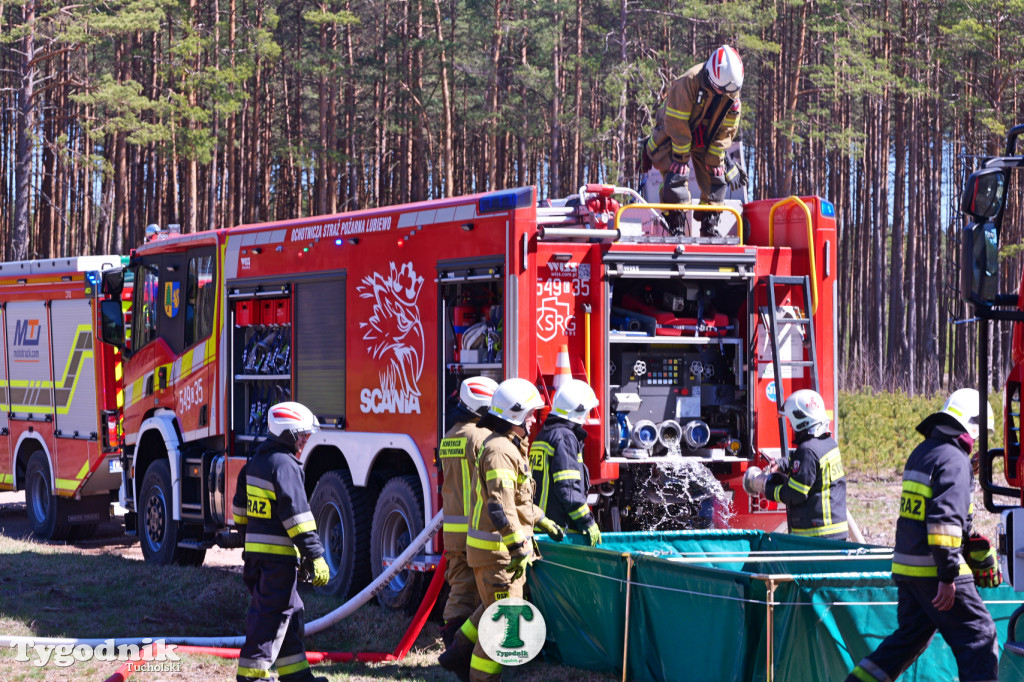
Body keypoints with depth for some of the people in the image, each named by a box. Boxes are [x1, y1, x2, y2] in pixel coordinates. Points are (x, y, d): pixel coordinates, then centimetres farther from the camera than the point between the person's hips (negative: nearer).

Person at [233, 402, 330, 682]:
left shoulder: (257, 460, 14)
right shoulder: (285, 464, -16)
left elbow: (241, 504, 22)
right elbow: (296, 514, -21)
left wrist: (245, 533, 31)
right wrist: (315, 556, -20)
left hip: (254, 550, 10)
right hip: (278, 553, -10)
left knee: (290, 612, 16)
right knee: (272, 615, -4)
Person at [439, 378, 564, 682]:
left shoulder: (510, 448, 16)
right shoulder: (499, 451, -20)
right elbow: (500, 505, -27)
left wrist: (543, 522, 29)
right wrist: (517, 548, -28)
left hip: (501, 549, 11)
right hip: (497, 550, -11)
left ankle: (458, 654, 32)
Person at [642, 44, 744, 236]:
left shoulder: (733, 93, -13)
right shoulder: (688, 82, -31)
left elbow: (726, 130, -5)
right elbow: (676, 124, -26)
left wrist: (716, 162, -7)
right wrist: (681, 159, -23)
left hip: (705, 139, 5)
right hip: (673, 135, -5)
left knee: (715, 178, -2)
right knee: (676, 177, -20)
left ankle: (710, 226, 8)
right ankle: (675, 226, -12)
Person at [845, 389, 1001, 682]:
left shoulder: (921, 453, 16)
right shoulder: (954, 460, -13)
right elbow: (946, 520, -23)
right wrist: (948, 577, -23)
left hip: (907, 569, 9)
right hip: (934, 571, -9)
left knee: (909, 637, 19)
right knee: (979, 636, 0)